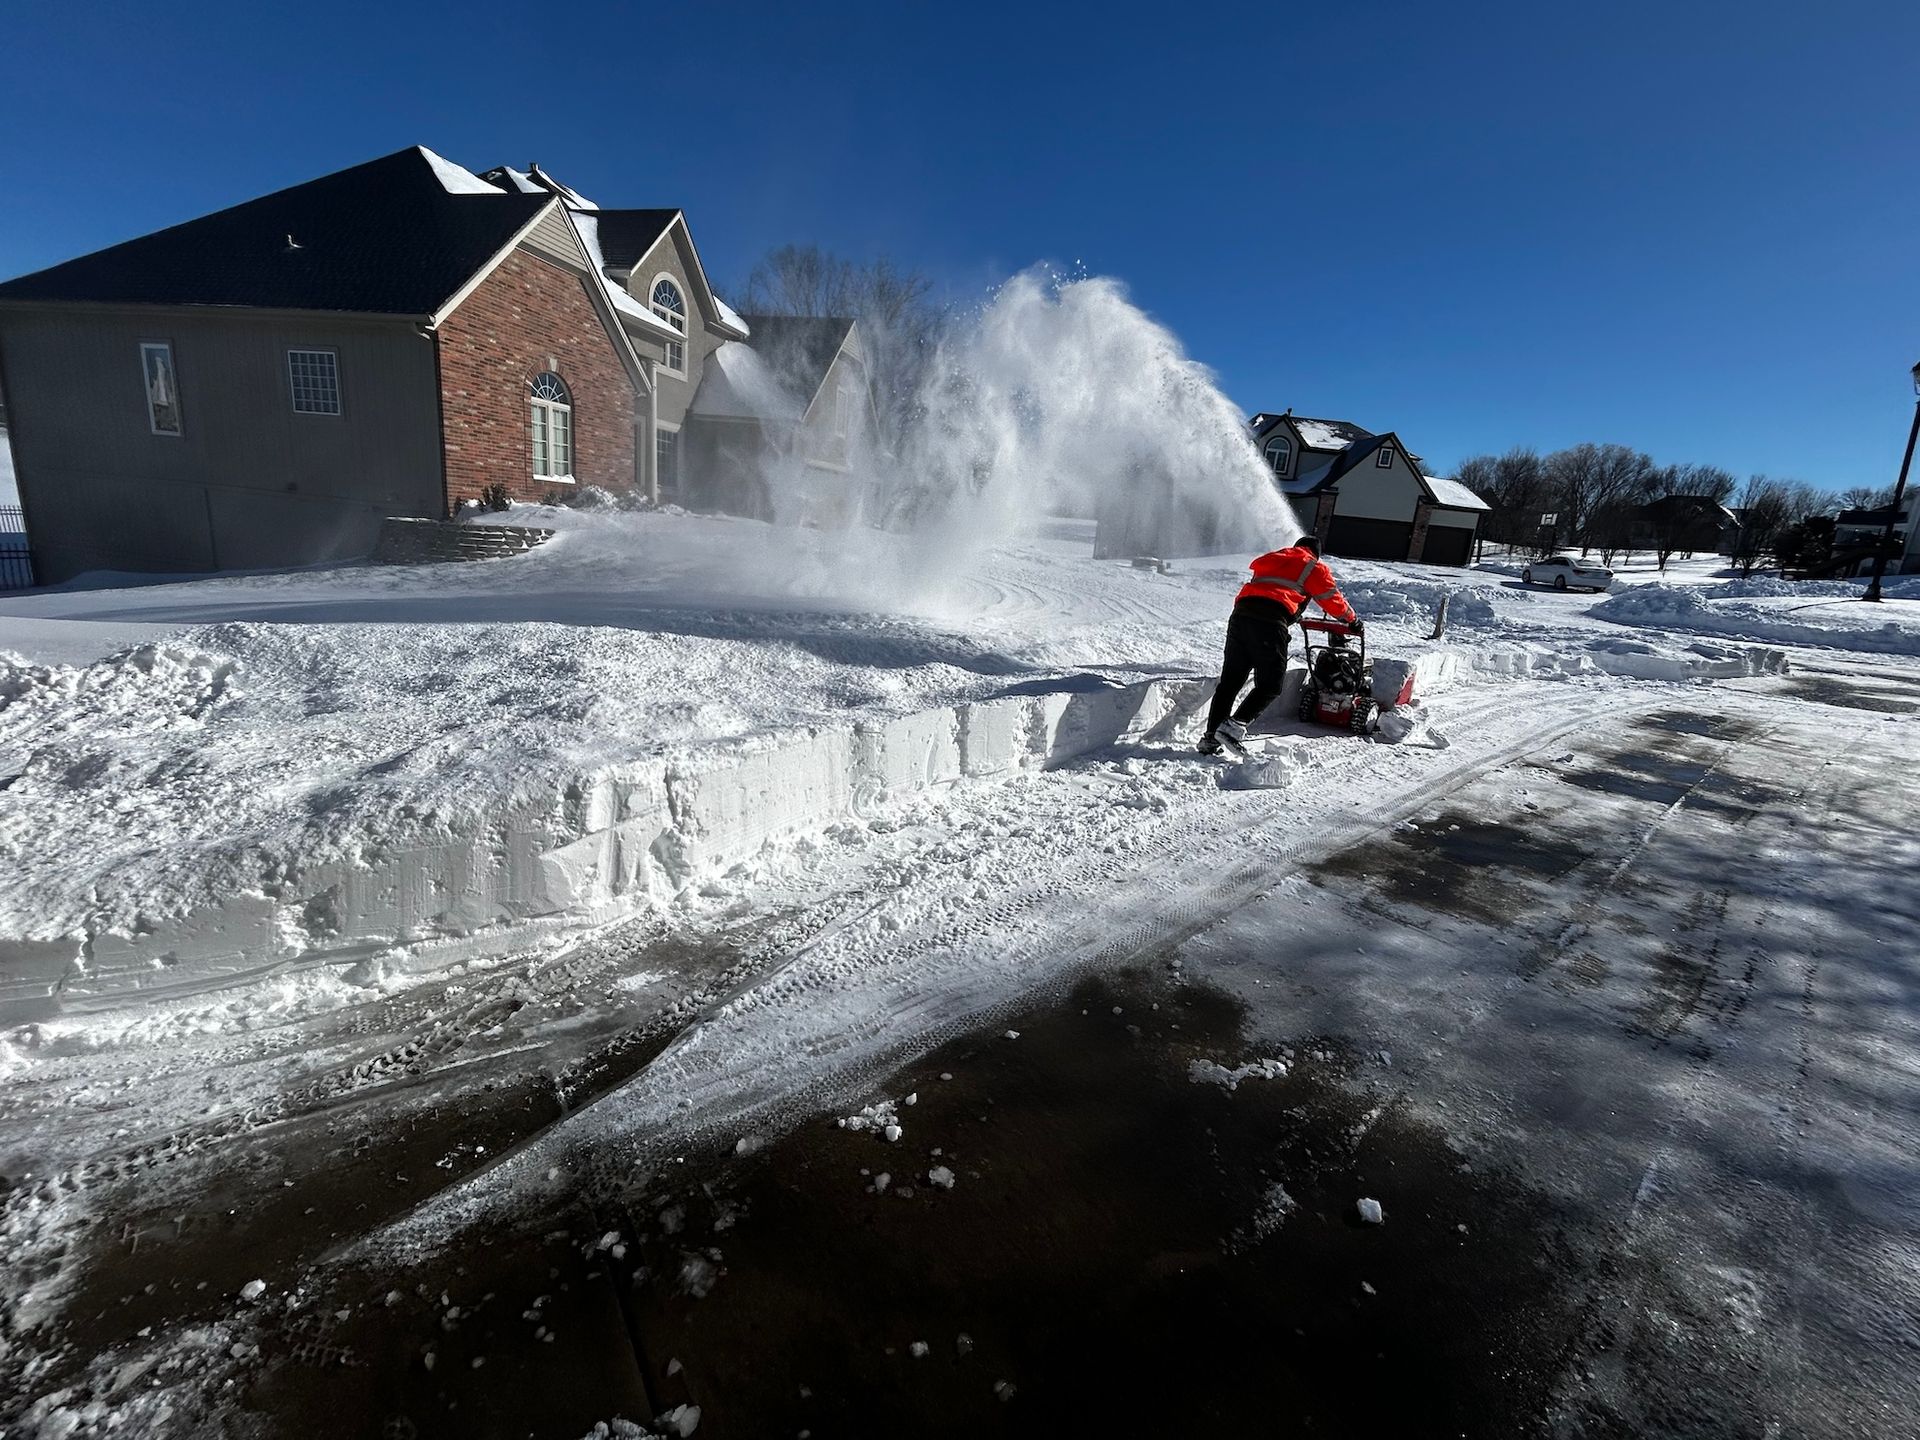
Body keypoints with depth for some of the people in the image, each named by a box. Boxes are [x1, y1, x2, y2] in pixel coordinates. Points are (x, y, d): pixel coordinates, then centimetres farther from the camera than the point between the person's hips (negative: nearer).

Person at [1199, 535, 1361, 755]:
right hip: (1269, 622, -6)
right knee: (1270, 684, 0)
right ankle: (1235, 725, -17)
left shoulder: (1271, 558, 34)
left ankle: (1211, 737, 1)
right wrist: (1352, 620, 40)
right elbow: (1332, 600, 23)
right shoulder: (1314, 567, 18)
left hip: (1240, 614, 6)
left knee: (1229, 681, 6)